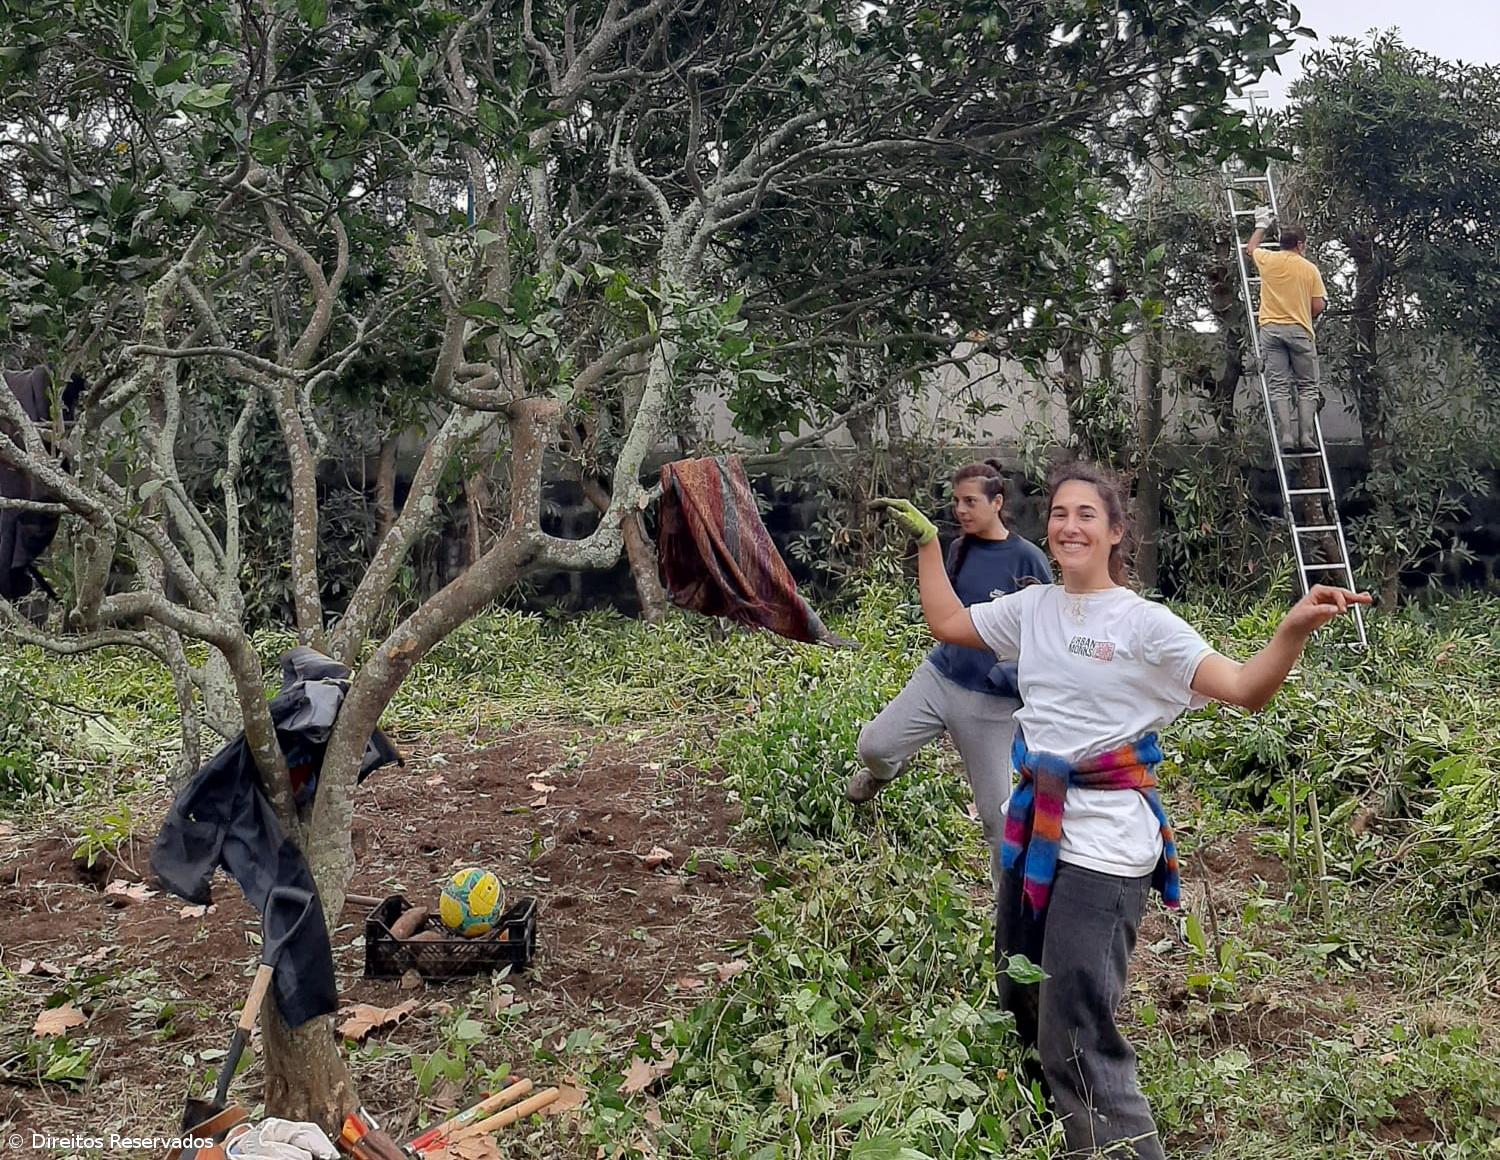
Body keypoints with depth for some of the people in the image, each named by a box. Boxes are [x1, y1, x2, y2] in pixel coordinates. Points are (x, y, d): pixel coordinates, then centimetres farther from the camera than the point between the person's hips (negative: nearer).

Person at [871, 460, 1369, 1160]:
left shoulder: (1143, 623, -10)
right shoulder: (1033, 608, 7)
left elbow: (1245, 689, -17)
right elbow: (947, 623, 22)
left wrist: (1295, 628, -34)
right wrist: (926, 540, 20)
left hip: (1103, 847, -7)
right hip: (1033, 834, 7)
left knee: (1073, 1042, -12)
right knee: (1022, 1003, 20)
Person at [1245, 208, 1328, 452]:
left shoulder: (1267, 260, 4)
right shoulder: (1309, 269, 0)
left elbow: (1250, 248, 28)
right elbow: (1319, 305, -1)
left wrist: (1261, 226, 43)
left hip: (1271, 329, 1)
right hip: (1300, 331, -1)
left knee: (1278, 387, -2)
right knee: (1307, 386, 6)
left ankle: (1286, 437, -11)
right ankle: (1306, 437, -4)